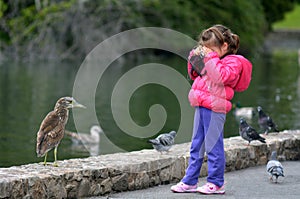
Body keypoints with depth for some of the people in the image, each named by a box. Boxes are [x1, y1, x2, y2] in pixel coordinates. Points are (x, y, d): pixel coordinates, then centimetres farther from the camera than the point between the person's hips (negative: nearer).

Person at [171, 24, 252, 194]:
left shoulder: (233, 62, -7)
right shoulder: (213, 61, 20)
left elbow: (221, 76, -25)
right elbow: (195, 75, 29)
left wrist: (211, 58, -20)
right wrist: (195, 60, 13)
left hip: (214, 109, -9)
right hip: (201, 107, 9)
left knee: (213, 146, -4)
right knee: (196, 146, 12)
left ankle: (216, 183, 4)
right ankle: (190, 181, 17)